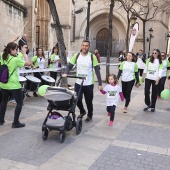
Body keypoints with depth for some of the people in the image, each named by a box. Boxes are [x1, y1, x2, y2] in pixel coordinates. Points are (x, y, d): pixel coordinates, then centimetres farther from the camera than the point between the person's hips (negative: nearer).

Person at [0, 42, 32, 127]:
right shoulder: (15, 60, -16)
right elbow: (29, 63, -12)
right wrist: (24, 53, -4)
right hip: (14, 85, -7)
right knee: (19, 103, 6)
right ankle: (15, 122, 6)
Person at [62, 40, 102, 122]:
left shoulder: (92, 56, -8)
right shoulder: (76, 55, 0)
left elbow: (97, 70, -8)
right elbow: (69, 66, 3)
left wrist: (100, 83, -12)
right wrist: (65, 73, -18)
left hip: (89, 84, -2)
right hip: (78, 83, 2)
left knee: (89, 101, 9)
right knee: (77, 100, 0)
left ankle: (90, 115, 35)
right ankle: (82, 111, 32)